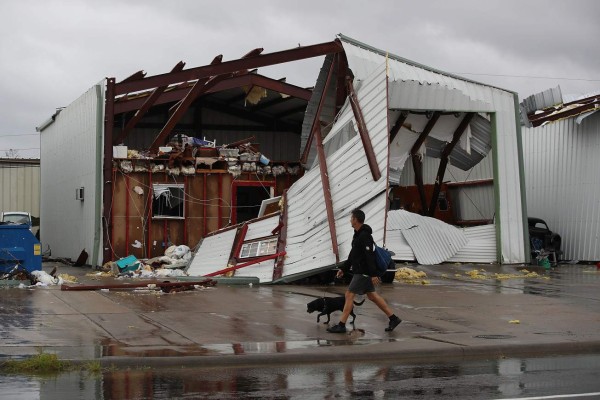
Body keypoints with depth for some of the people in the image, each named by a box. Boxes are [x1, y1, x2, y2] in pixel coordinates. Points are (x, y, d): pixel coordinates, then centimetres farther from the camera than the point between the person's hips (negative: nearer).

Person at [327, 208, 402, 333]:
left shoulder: (364, 236, -19)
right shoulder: (358, 234, 13)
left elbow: (370, 256, -23)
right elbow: (353, 254, 20)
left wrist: (373, 274, -26)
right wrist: (343, 269, 20)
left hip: (363, 272, -10)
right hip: (359, 271, 10)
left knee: (349, 295, -7)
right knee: (372, 295, 13)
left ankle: (341, 325, -3)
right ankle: (393, 319, 18)